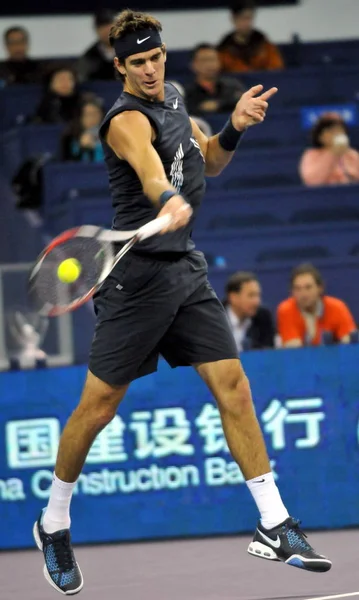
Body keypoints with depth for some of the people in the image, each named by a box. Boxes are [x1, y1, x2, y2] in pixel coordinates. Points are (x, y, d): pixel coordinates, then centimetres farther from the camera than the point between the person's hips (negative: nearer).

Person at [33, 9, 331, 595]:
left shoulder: (172, 99, 11)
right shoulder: (128, 119, -16)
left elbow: (210, 162, 23)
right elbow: (150, 169, -38)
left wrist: (234, 128, 2)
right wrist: (169, 201, -59)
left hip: (186, 271, 7)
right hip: (137, 277, -7)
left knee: (233, 386, -3)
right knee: (98, 405, 0)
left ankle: (274, 526, -3)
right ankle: (54, 524, 19)